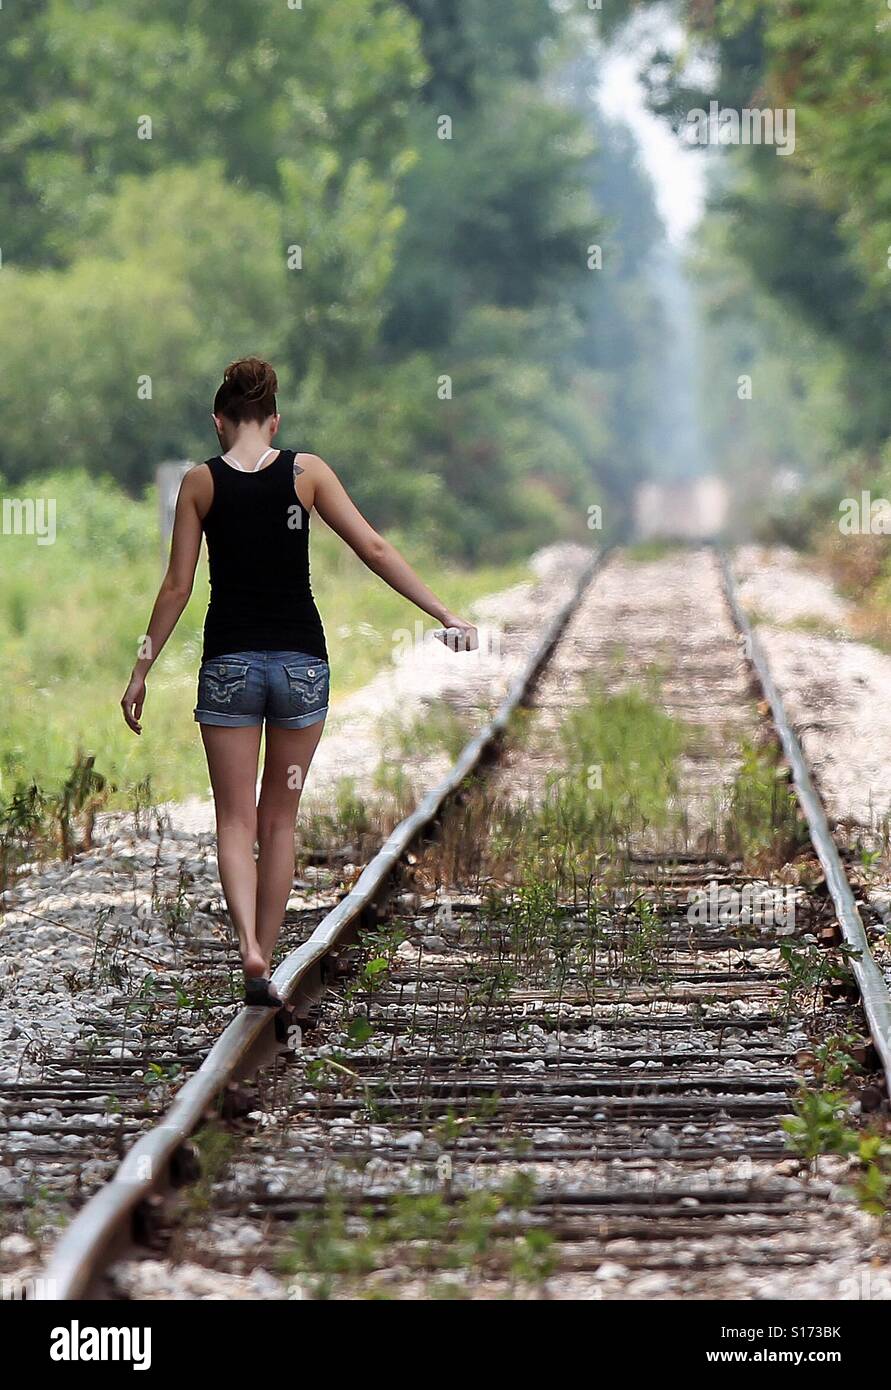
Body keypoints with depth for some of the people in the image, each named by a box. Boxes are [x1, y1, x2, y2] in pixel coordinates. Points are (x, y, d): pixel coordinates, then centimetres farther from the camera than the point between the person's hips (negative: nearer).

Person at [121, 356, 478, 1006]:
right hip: (300, 660, 1)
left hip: (229, 661, -1)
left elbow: (177, 587, -1)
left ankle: (249, 945, -19)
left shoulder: (201, 482, -2)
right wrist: (446, 615, -1)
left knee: (236, 818, 5)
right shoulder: (307, 471, -2)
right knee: (280, 820, 12)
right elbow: (375, 550, -4)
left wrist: (142, 671, 8)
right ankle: (265, 970, 14)